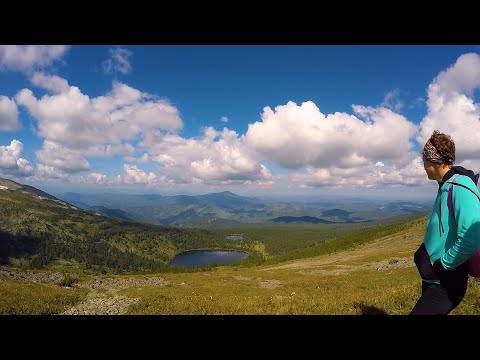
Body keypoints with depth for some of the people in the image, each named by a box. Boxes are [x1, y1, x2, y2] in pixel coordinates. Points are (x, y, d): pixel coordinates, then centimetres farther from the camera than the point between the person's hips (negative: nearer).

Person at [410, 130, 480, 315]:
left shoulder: (461, 187, -22)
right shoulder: (446, 186, 8)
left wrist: (442, 265, -20)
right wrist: (424, 253, 11)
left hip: (445, 284, -9)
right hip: (432, 277, 9)